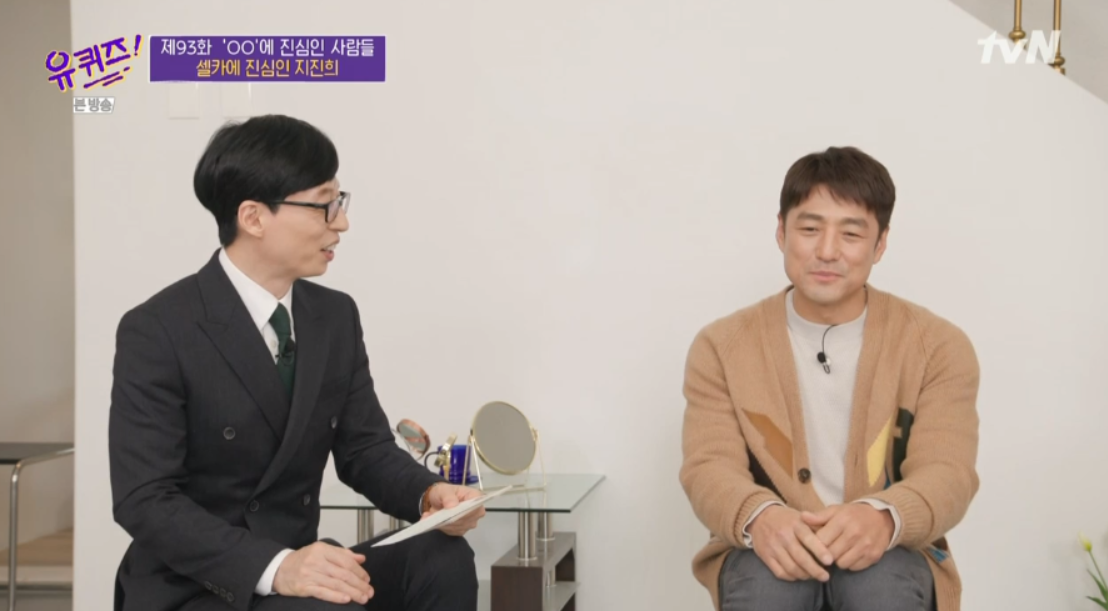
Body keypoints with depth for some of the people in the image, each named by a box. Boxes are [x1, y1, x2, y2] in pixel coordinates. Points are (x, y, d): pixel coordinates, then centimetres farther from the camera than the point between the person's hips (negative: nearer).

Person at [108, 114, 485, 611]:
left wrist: (429, 494, -15)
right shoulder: (156, 331, -14)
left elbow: (364, 448, 8)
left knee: (442, 557, -20)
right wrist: (273, 566, -34)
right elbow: (145, 501, -20)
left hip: (300, 567, 6)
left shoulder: (337, 316, 5)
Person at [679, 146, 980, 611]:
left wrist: (884, 518, -33)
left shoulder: (938, 345, 3)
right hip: (768, 553, 0)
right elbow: (709, 467, -6)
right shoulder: (722, 346, 4)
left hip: (888, 554, 0)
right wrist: (759, 517, -32)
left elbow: (948, 472, -8)